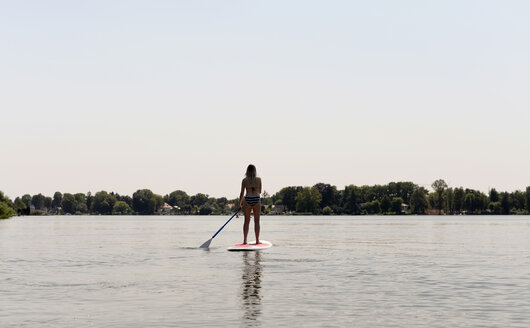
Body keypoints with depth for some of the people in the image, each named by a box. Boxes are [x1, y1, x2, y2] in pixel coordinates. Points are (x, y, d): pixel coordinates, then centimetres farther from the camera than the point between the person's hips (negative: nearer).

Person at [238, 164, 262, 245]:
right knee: (257, 221, 5)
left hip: (247, 199, 0)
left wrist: (239, 204, 9)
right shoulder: (259, 179, 2)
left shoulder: (244, 180, 1)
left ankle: (245, 240, 1)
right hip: (256, 199, 0)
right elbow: (260, 192, 10)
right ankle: (257, 240, 4)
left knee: (246, 221, 4)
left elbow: (242, 193, 0)